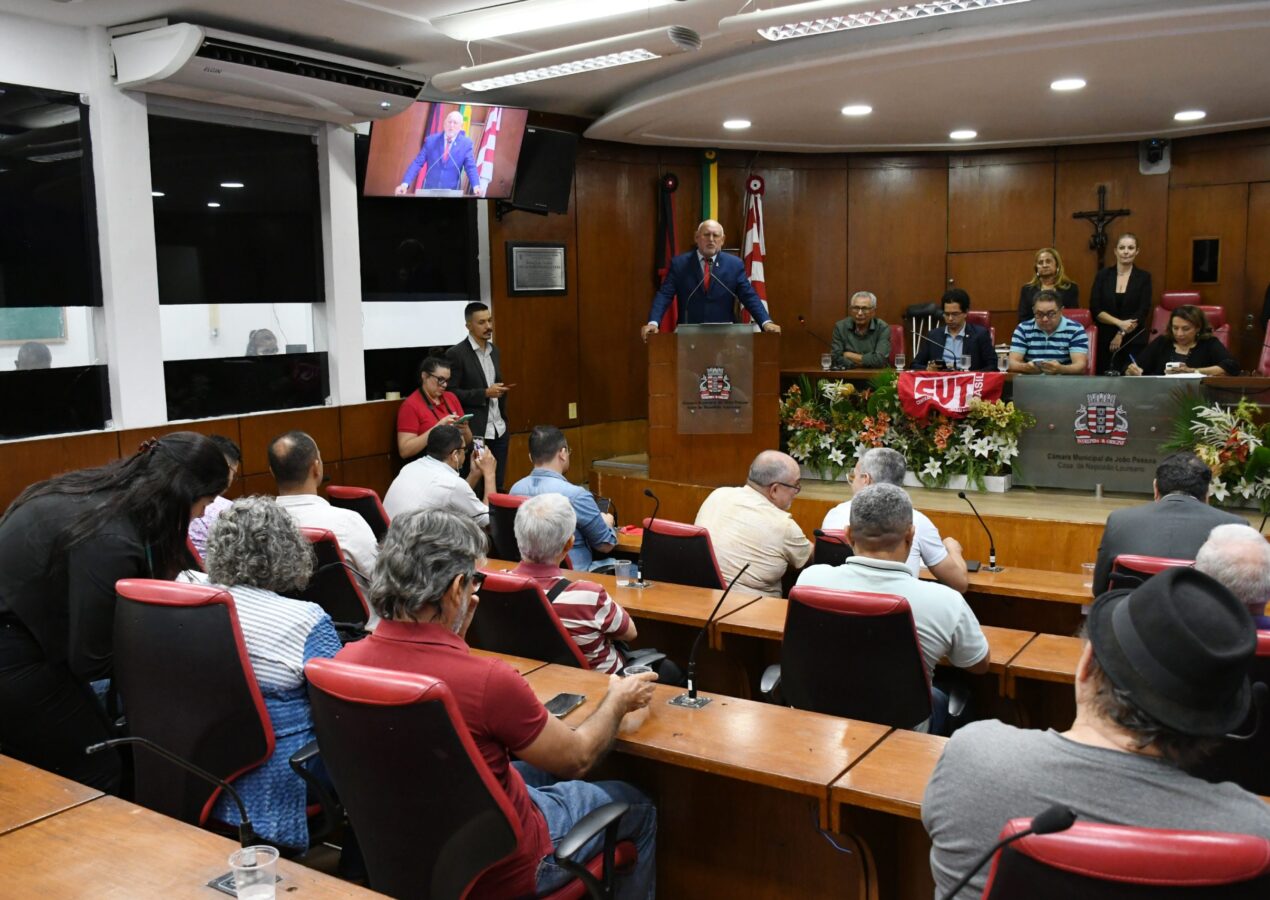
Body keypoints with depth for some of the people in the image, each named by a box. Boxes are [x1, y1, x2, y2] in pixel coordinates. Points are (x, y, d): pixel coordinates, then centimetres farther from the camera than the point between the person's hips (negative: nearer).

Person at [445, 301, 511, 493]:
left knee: (498, 486, 7)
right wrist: (485, 393, -17)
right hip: (474, 432, -6)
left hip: (499, 429, 6)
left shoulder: (494, 350, 13)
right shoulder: (456, 354, -9)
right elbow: (450, 393, -11)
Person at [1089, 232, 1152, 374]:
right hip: (1105, 340, 1)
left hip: (1134, 341, -1)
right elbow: (1095, 309, -2)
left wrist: (1121, 334, -12)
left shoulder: (1144, 277, 4)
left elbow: (1142, 313, -3)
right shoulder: (1103, 275, 5)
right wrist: (1119, 323, -14)